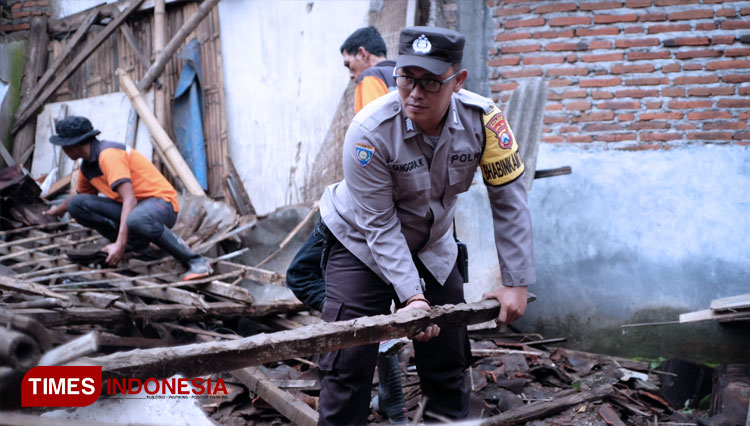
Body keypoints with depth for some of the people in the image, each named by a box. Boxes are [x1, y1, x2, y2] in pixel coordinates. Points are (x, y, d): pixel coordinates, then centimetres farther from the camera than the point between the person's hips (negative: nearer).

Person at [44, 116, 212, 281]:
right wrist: (59, 210, 55)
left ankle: (195, 262, -29)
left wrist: (120, 243, -35)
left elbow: (130, 199, -28)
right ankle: (135, 242, 0)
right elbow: (80, 195, 35)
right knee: (76, 205, -6)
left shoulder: (108, 154, -19)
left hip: (161, 202, -8)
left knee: (136, 220, -44)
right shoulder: (87, 167, 10)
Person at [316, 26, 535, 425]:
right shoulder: (370, 131, -30)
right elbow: (380, 226, -25)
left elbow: (509, 201, -16)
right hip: (362, 242, -3)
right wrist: (411, 296, -32)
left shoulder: (483, 120, -22)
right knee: (349, 362, -8)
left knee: (449, 351, 11)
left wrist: (516, 284, -17)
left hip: (432, 243, 4)